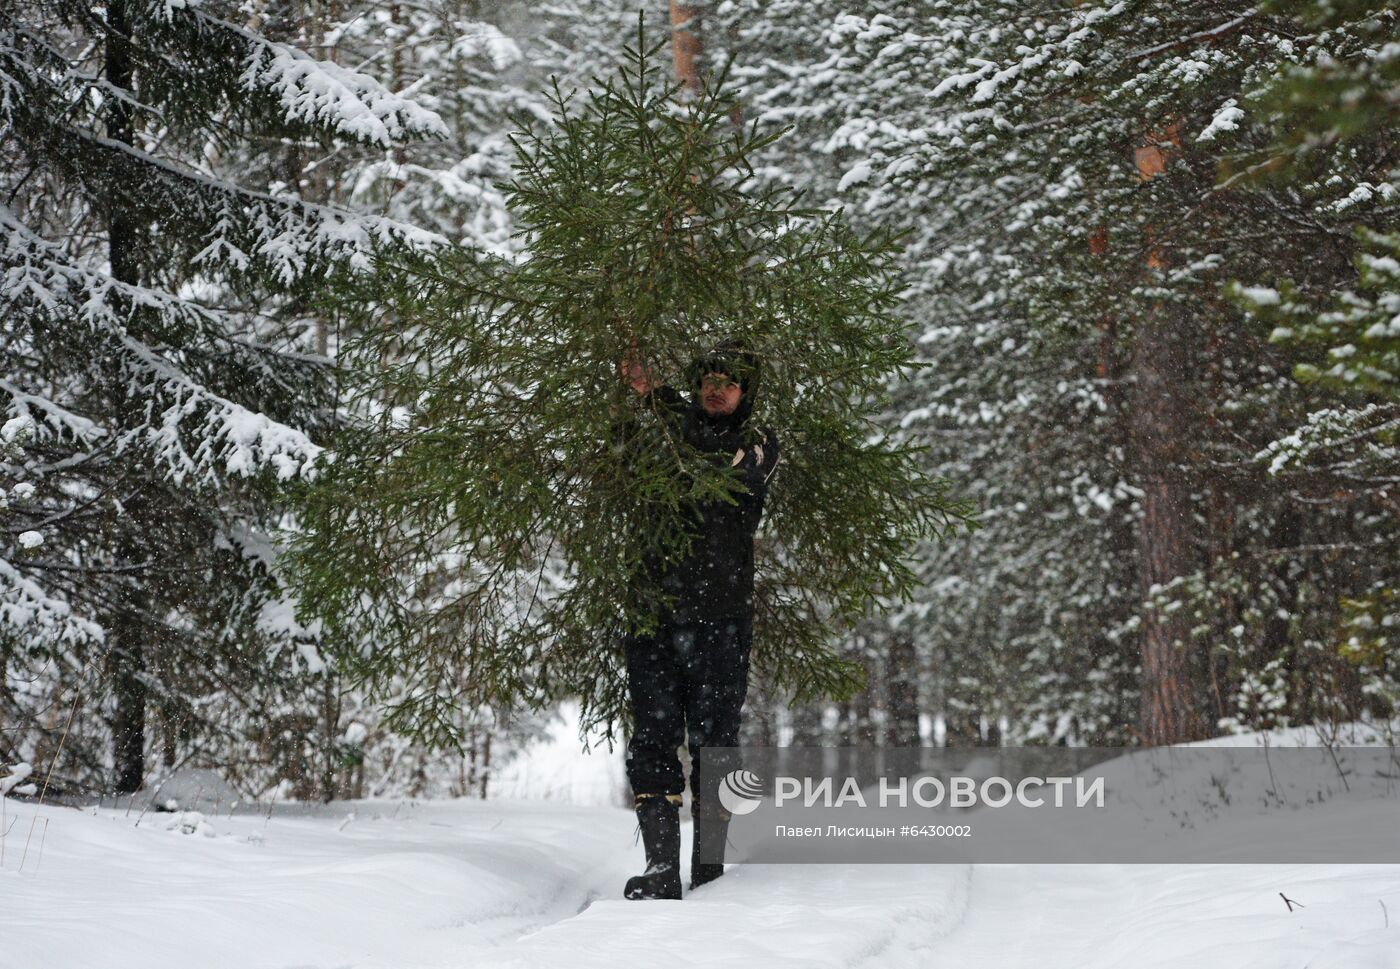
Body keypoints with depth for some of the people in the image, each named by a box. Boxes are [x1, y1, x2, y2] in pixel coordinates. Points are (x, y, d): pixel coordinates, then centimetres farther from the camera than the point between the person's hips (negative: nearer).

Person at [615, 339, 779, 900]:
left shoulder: (758, 443, 5)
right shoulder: (663, 434, 13)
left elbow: (721, 461, -14)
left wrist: (657, 397, -19)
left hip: (721, 620, -2)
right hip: (653, 614, 2)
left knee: (715, 744, 2)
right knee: (653, 741, -3)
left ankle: (709, 871, 11)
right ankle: (661, 870, -2)